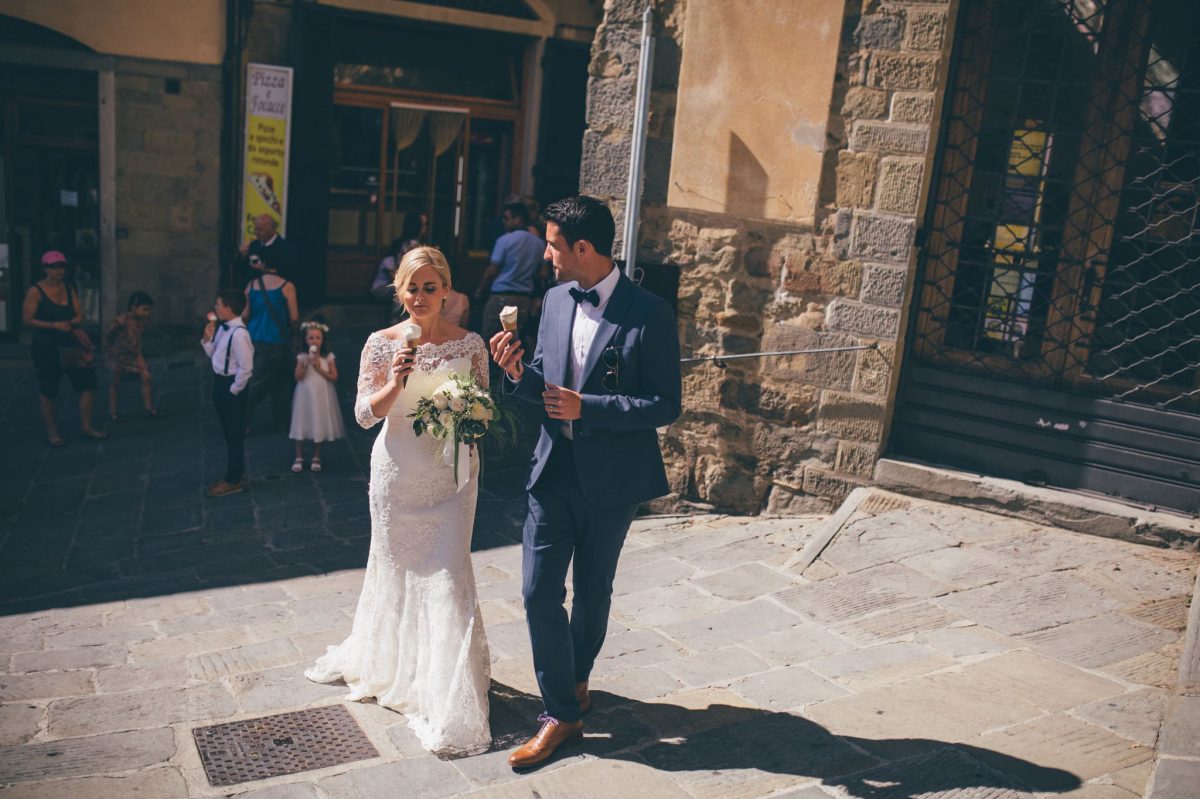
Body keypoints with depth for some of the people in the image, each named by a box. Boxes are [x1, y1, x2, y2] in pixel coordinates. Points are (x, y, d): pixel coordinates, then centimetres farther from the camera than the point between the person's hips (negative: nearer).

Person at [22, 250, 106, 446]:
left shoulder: (69, 289, 9)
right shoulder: (35, 291, -6)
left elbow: (79, 316, 9)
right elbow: (27, 320, -10)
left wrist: (70, 323, -13)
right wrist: (55, 325, -19)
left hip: (71, 345, 5)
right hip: (46, 347, -5)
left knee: (88, 384, 0)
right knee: (48, 391, 4)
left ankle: (85, 426, 12)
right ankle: (52, 432, 16)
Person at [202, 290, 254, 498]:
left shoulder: (239, 333, -24)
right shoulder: (222, 328, 5)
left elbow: (246, 368, -23)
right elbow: (213, 354, 16)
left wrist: (233, 390, -16)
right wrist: (207, 338, -1)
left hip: (231, 386, -10)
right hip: (220, 382, 10)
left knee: (235, 434, 3)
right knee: (228, 433, 19)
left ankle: (234, 481, 14)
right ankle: (235, 474, 32)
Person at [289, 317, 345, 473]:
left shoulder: (328, 357, -4)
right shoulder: (302, 357, -4)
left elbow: (334, 377, -6)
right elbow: (298, 377, -10)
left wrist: (319, 368, -15)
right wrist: (305, 364, -22)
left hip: (322, 396, 0)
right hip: (305, 395, 0)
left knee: (320, 425, 7)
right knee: (302, 425, 3)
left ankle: (316, 458, 20)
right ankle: (299, 458, 12)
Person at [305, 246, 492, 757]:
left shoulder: (469, 344, -1)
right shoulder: (382, 343, -1)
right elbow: (364, 414, -1)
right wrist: (396, 383, -18)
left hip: (451, 475, -1)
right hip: (397, 471, 1)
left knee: (446, 575, -4)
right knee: (395, 568, 14)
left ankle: (451, 704, 5)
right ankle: (383, 662, 40)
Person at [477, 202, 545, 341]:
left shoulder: (505, 240, -10)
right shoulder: (540, 244, 6)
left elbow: (492, 271, -8)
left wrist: (480, 290, 5)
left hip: (501, 297, -5)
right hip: (524, 299, 5)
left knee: (490, 340, 2)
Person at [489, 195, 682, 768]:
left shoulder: (648, 314, -15)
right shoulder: (557, 300, 3)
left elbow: (665, 405, -16)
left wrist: (586, 407, -23)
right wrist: (518, 371, -11)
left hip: (611, 479, -4)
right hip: (554, 469, 4)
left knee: (592, 593, 15)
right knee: (539, 593, 0)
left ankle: (576, 678, 41)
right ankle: (561, 714, 13)